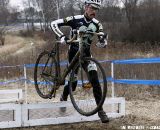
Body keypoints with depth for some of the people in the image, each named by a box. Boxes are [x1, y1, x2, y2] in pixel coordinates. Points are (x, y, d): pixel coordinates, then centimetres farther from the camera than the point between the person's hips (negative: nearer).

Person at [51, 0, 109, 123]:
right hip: (74, 53, -2)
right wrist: (62, 36, -29)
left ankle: (100, 110, -8)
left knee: (95, 81, -13)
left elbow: (103, 42, -11)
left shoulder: (96, 24, -7)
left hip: (86, 53, 3)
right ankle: (64, 97, 34)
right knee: (73, 83, -1)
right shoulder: (75, 19, -16)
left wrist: (103, 41, -35)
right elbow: (54, 23, -15)